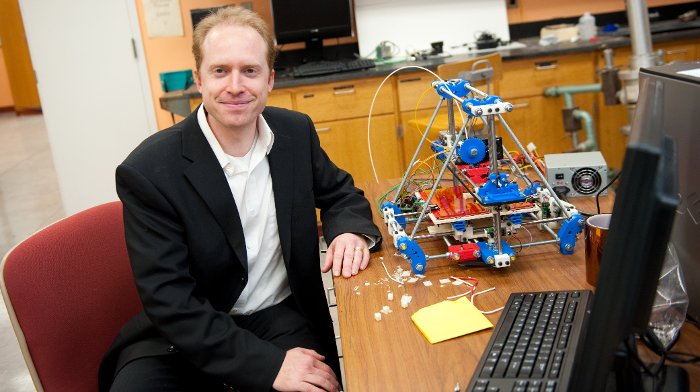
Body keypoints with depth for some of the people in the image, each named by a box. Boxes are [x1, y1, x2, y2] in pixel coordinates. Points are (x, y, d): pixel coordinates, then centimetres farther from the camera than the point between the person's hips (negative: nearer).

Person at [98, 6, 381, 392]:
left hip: (280, 317, 3)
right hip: (184, 332, -2)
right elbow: (170, 300, -18)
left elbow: (340, 193, 14)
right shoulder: (149, 171, -17)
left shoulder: (296, 131, -2)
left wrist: (349, 230, -11)